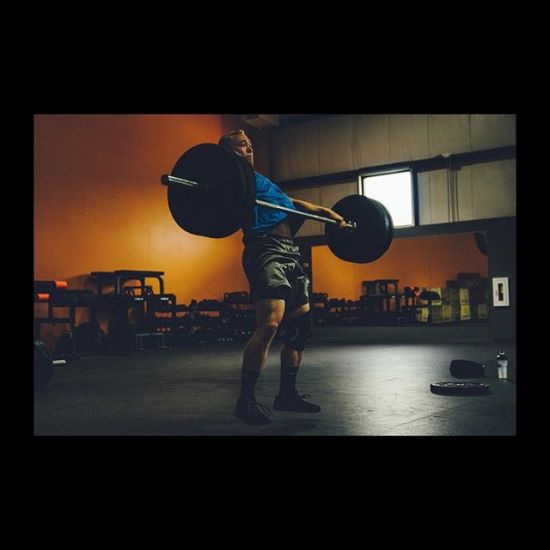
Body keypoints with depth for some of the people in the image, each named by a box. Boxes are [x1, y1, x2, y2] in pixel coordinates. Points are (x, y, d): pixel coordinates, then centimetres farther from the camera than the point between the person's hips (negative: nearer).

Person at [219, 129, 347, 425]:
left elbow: (293, 203, 38)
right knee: (269, 324, -21)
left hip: (290, 252, 10)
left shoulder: (263, 180, 33)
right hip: (266, 251, -9)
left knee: (300, 324, 8)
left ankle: (287, 394, 18)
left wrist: (327, 212, 34)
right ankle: (246, 400, -11)